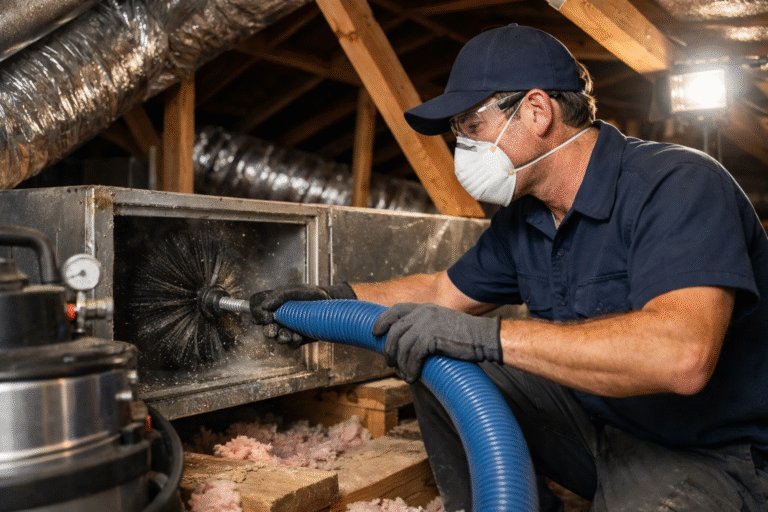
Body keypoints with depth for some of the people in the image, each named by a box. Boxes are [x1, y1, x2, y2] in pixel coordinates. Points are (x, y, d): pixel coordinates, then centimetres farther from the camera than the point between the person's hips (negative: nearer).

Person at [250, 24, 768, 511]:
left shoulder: (679, 185, -23)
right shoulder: (522, 219, 3)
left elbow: (682, 354, -38)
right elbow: (444, 291, 18)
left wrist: (486, 335, -38)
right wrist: (335, 298, 8)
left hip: (707, 456, -7)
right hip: (589, 416, 7)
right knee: (431, 365, -2)